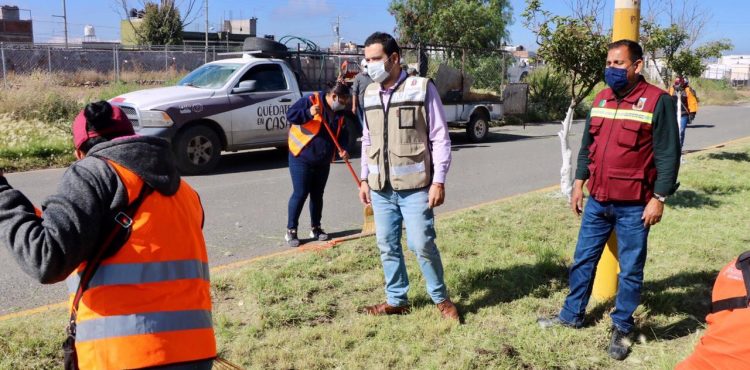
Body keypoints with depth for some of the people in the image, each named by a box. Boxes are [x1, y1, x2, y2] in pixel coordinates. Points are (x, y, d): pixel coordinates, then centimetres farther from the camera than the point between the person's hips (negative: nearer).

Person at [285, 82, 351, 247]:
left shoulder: (339, 112, 5)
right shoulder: (311, 100, -14)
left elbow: (341, 134, 14)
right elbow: (290, 115, -18)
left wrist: (342, 149, -5)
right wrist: (309, 113, -35)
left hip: (323, 160, 6)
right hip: (301, 158, -6)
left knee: (317, 194, 12)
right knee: (300, 193, -5)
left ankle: (316, 228, 25)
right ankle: (291, 231, 5)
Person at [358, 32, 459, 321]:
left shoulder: (422, 88, -5)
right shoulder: (370, 94, 11)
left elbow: (440, 138, -5)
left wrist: (438, 181, -10)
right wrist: (365, 179, 15)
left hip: (414, 186, -5)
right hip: (381, 188, 5)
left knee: (422, 244, -3)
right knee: (387, 246, 10)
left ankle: (441, 298, 18)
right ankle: (396, 300, 25)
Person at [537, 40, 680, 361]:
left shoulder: (657, 101, -11)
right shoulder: (601, 99, 8)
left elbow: (668, 154, -11)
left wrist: (659, 198, -14)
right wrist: (579, 183, 12)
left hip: (634, 206, -5)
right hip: (598, 201, 6)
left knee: (630, 271, 8)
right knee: (583, 261, 15)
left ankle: (621, 328, 24)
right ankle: (572, 315, 30)